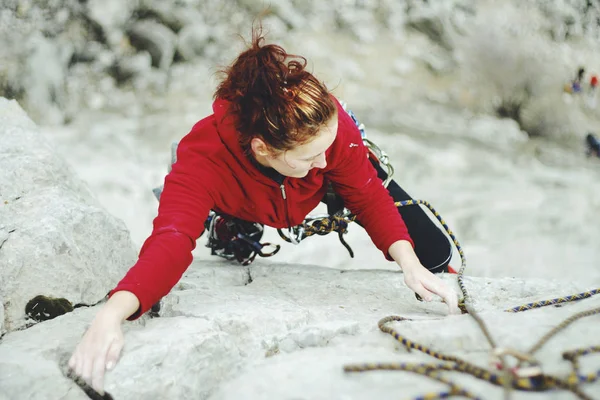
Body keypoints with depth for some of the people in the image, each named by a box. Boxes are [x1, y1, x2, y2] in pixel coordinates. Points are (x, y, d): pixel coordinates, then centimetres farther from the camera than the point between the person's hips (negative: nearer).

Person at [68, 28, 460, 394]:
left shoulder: (330, 120, -42)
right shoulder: (204, 155, -47)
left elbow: (368, 195, -28)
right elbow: (172, 239, -59)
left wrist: (410, 263, -43)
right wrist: (112, 313, -77)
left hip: (328, 186, 1)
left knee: (434, 254, -2)